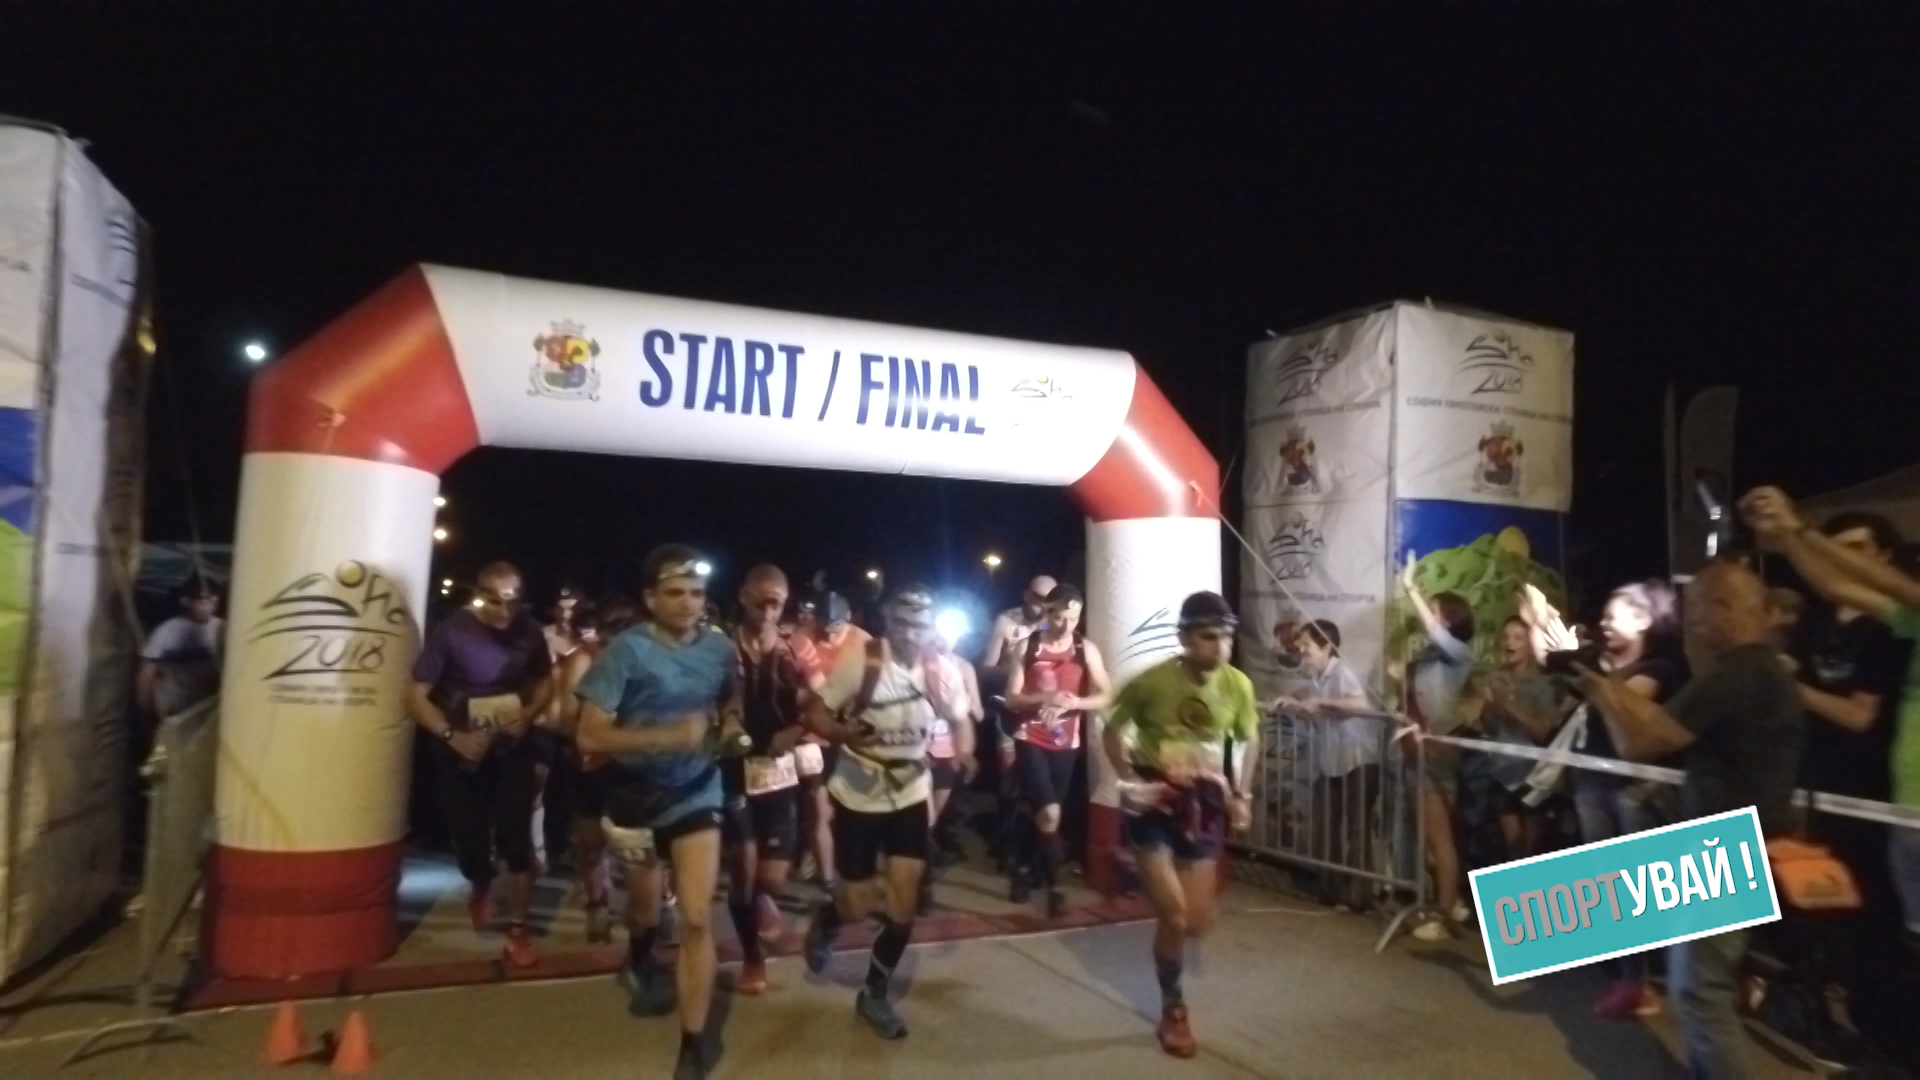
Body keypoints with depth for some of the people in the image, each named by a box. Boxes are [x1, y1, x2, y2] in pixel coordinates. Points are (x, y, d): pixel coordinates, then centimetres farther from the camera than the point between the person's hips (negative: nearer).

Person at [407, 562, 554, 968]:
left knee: (516, 838, -4)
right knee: (469, 837, 11)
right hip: (463, 753, 0)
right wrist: (451, 736, -26)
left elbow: (545, 681, 6)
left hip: (512, 750, 1)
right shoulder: (450, 631, -16)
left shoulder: (529, 631, -10)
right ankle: (481, 891, 45)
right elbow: (416, 696, -13)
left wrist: (529, 713, -14)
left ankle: (517, 931, 7)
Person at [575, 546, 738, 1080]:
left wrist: (731, 724, -9)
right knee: (645, 909, 21)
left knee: (698, 918, -8)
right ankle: (639, 964, 57)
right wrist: (669, 735, -30)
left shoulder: (720, 648, -7)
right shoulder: (627, 650, -18)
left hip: (697, 792, 1)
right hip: (637, 795, -1)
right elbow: (590, 735, -21)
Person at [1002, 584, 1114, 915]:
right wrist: (1044, 698, -25)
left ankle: (1025, 868, 38)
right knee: (1049, 813, -15)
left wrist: (1073, 702, -22)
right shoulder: (1026, 647, -6)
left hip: (1066, 742, 3)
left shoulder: (1086, 650, -2)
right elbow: (1011, 699, -8)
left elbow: (1105, 696, -5)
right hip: (1030, 739, -3)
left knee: (1035, 812, 14)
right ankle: (1054, 885, 1)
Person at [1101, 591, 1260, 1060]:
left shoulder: (1238, 686, -8)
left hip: (1204, 805, 3)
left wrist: (1241, 795, 4)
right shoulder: (1152, 681, -18)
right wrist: (1129, 781, -15)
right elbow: (1113, 730, -3)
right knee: (1173, 914, -9)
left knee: (1198, 924, 5)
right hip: (1155, 802, -3)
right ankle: (1173, 1009, 17)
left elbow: (1249, 740, 11)